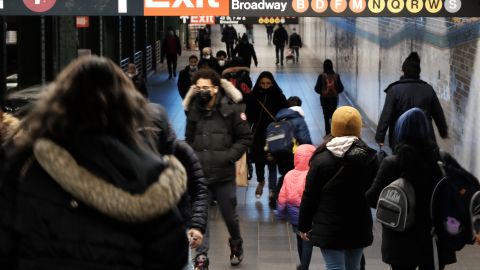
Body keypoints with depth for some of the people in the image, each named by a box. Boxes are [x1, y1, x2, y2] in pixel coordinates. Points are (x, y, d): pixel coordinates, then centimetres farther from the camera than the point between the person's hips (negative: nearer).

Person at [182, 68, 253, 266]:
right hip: (199, 174, 2)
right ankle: (201, 255, 5)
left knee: (229, 215, 11)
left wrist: (229, 156, -10)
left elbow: (245, 137, 1)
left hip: (224, 174, -2)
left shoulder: (231, 109, -4)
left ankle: (236, 244, 39)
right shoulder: (193, 110, 6)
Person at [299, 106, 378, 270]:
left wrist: (304, 225, 4)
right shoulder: (369, 157, -3)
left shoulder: (321, 159, -11)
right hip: (359, 227, 3)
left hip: (329, 228, -3)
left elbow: (309, 196, -6)